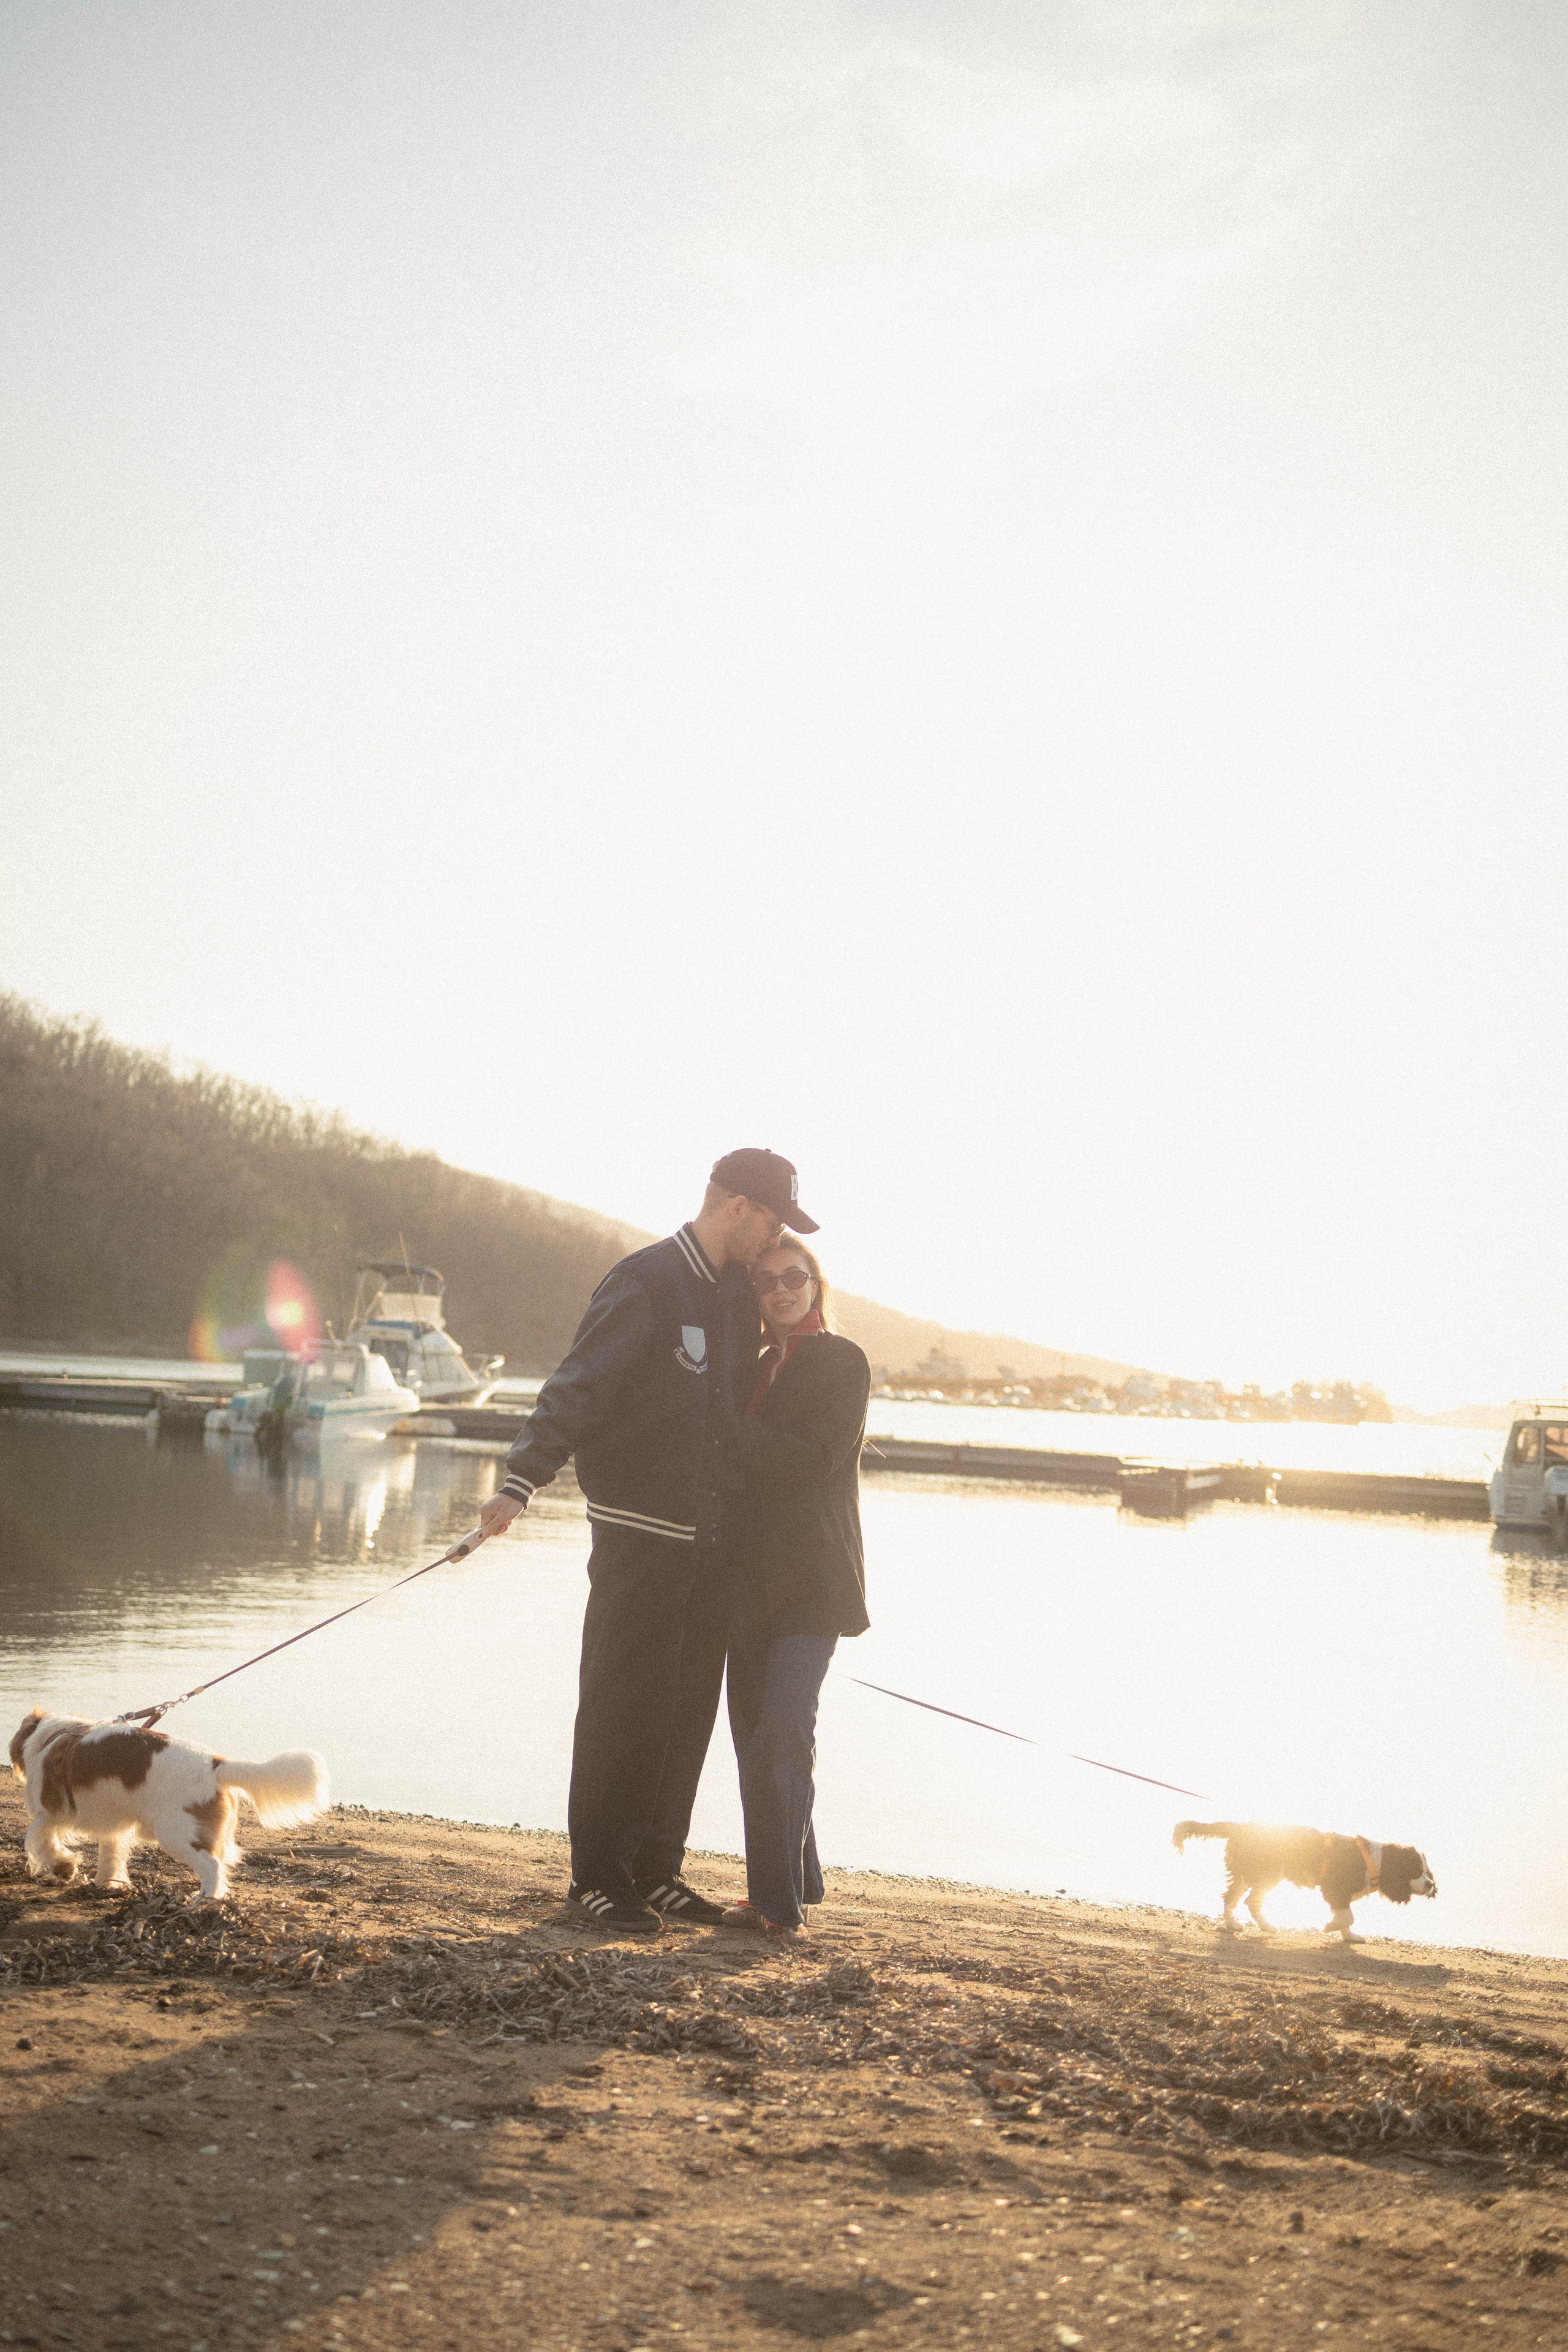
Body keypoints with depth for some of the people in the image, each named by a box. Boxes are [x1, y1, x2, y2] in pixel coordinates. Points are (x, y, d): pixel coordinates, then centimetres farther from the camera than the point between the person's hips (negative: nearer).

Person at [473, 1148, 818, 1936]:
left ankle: (656, 1869, 18)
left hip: (708, 1537, 8)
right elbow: (576, 1388, -16)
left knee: (688, 1707, 9)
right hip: (639, 1535, -8)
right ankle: (599, 1874, 7)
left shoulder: (737, 1293, 14)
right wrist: (520, 1483, -23)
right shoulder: (645, 1284, -11)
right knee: (622, 1707, -2)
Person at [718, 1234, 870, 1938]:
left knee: (779, 1732, -16)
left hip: (811, 1579, -7)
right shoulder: (765, 1367, 19)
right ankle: (794, 1888, 18)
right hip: (754, 1579, 8)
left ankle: (780, 1901, -13)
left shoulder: (842, 1362, -4)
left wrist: (731, 1436, -12)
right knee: (755, 1731, 7)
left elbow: (814, 1458, -15)